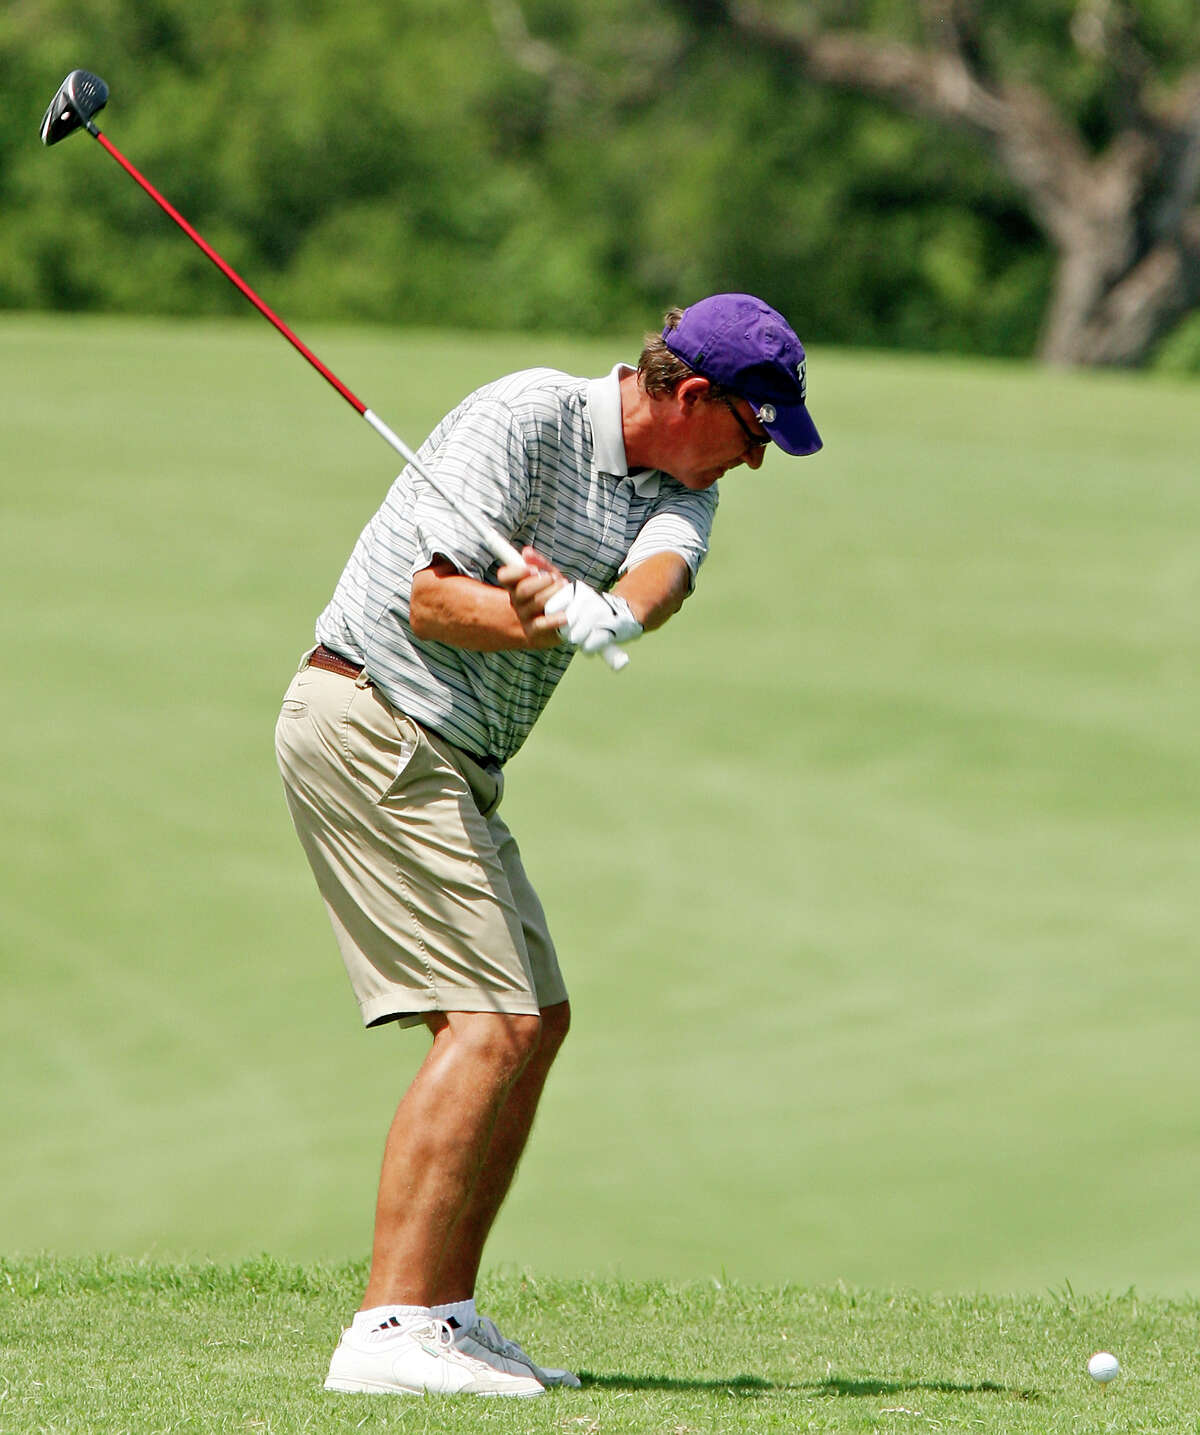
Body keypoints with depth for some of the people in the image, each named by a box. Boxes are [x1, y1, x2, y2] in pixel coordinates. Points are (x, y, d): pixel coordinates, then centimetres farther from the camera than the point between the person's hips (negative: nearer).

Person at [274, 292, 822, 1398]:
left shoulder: (683, 491, 9)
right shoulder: (529, 418, -14)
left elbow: (662, 572, -16)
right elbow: (432, 600, -20)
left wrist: (605, 612, -38)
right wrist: (556, 617, -35)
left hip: (450, 762, 10)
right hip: (372, 717, -10)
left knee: (537, 1020, 12)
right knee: (491, 1021, -17)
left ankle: (446, 1315, 15)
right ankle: (389, 1329, -22)